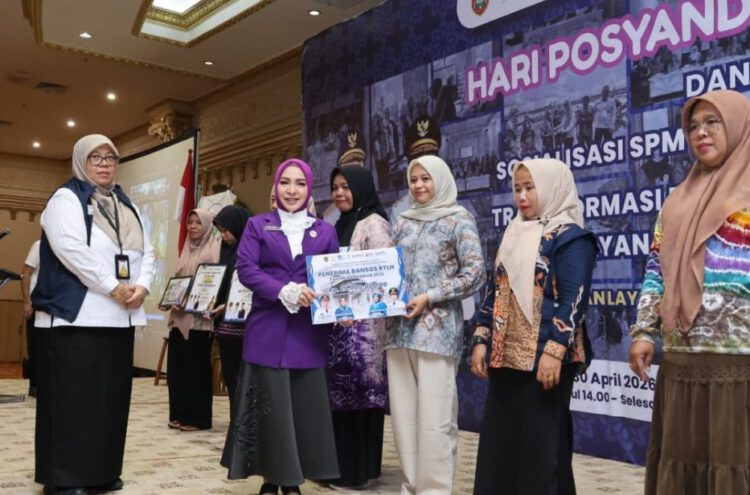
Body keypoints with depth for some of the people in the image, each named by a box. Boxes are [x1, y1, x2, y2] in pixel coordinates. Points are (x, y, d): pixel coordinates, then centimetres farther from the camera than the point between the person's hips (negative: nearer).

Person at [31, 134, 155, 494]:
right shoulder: (66, 199, -2)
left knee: (111, 397, 9)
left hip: (119, 318, 7)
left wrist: (141, 286, -6)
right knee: (73, 399, -3)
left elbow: (146, 252, 13)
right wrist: (113, 288, -17)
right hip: (75, 317, -7)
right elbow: (71, 249, -17)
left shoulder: (127, 207, 19)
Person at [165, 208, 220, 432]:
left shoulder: (214, 248, -3)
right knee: (176, 365, 7)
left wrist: (199, 300, -21)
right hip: (179, 316, 7)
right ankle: (179, 414, 18)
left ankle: (198, 417, 7)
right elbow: (177, 278, 21)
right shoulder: (186, 249, 18)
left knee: (196, 367, -2)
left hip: (199, 317, -7)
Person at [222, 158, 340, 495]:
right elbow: (245, 268, -4)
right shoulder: (258, 225, 8)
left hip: (308, 333, 1)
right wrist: (285, 291, -17)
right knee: (269, 406, 2)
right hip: (268, 331, -1)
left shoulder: (325, 231, 11)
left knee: (304, 406, 4)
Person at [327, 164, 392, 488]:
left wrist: (352, 309, -20)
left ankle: (355, 470, 7)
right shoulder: (341, 226, 18)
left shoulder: (374, 224, -7)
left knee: (357, 393, -2)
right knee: (338, 394, 10)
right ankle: (338, 464, 19)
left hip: (362, 323, -8)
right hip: (337, 322, 8)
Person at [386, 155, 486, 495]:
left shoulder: (458, 219, 1)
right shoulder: (403, 222, 16)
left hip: (438, 327, -5)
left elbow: (475, 273, -7)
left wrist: (429, 298, -13)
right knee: (403, 412, 8)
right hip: (400, 325, 6)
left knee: (434, 416, -5)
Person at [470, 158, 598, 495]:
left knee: (541, 444, 1)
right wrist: (481, 340, 9)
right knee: (499, 442, 11)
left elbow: (574, 299, -14)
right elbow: (494, 292, 17)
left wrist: (554, 350, -21)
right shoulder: (514, 235, 16)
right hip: (505, 357, 7)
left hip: (543, 358, -7)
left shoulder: (570, 236, -6)